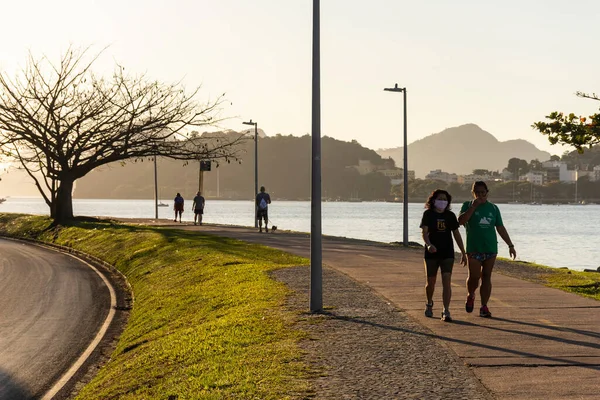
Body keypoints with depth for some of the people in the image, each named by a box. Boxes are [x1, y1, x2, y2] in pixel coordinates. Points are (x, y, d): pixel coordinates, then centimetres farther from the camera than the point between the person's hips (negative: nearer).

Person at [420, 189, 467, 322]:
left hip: (447, 253, 1)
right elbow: (424, 232, -11)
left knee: (446, 281, -11)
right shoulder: (428, 214, -2)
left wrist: (463, 253, 12)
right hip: (432, 253, -1)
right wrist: (429, 244, -32)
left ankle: (446, 311, -13)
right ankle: (429, 304, 39)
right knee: (431, 282, 11)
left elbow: (456, 234, 11)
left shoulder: (450, 215, 6)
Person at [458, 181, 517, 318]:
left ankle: (484, 307, 5)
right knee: (474, 276, -7)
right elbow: (461, 221, -14)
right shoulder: (468, 206, 3)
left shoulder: (493, 208, 11)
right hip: (474, 249, -3)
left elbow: (501, 228, 14)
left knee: (486, 277, 2)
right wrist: (473, 207, -16)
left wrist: (510, 245, 11)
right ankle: (470, 296, 24)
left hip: (491, 249, 3)